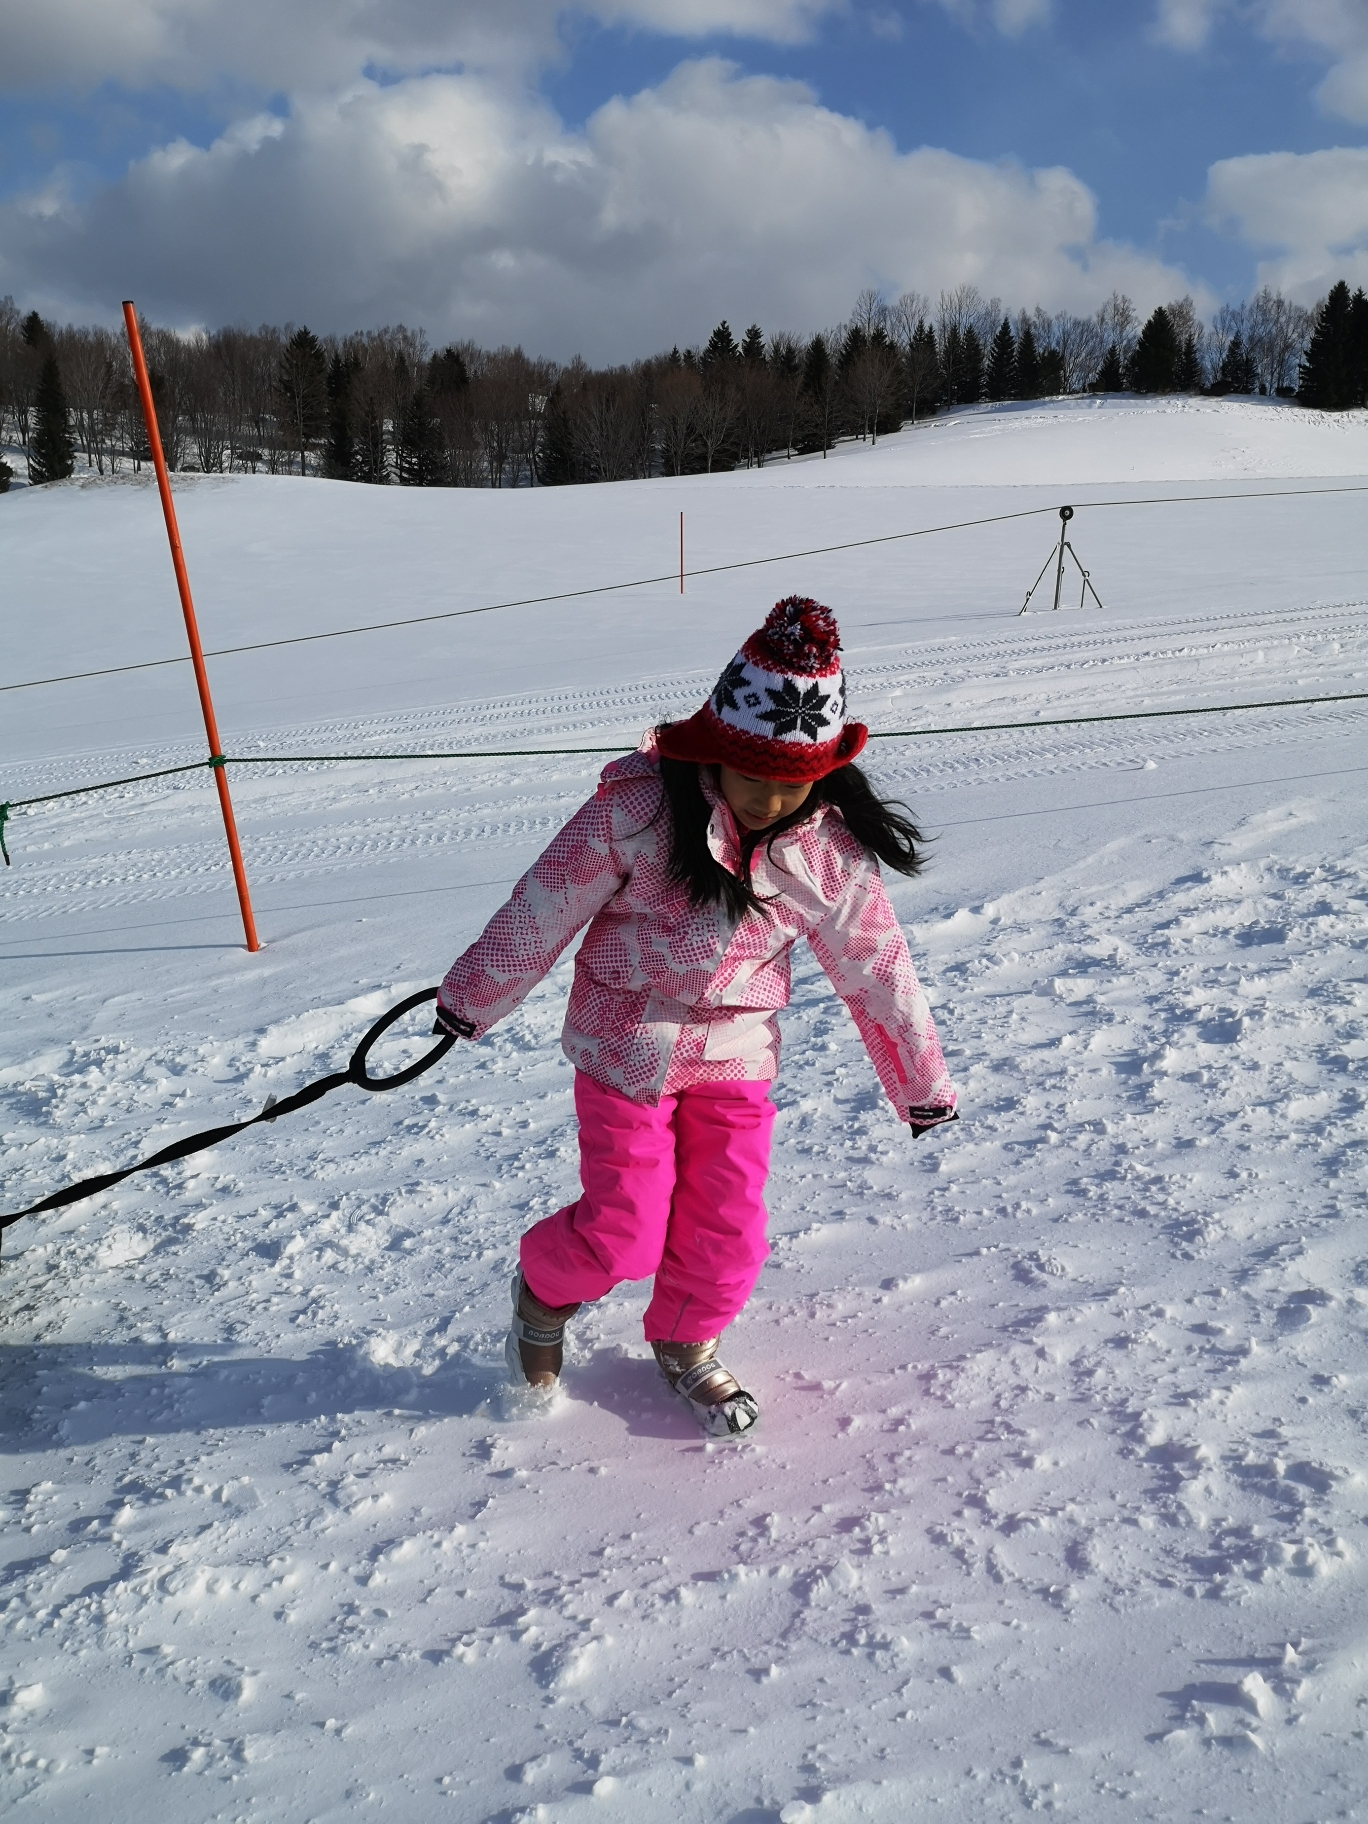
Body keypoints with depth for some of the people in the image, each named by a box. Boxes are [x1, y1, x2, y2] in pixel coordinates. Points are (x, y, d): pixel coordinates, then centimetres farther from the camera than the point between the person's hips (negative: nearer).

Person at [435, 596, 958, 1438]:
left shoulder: (829, 852, -11)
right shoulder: (638, 806, -20)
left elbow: (877, 967, 0)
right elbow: (544, 909, -10)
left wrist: (923, 1085, 8)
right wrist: (472, 1000, 0)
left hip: (737, 1060, 3)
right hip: (625, 1048, -3)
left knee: (728, 1230, 7)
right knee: (625, 1233, 1)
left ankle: (686, 1344, 38)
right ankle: (544, 1289, 36)